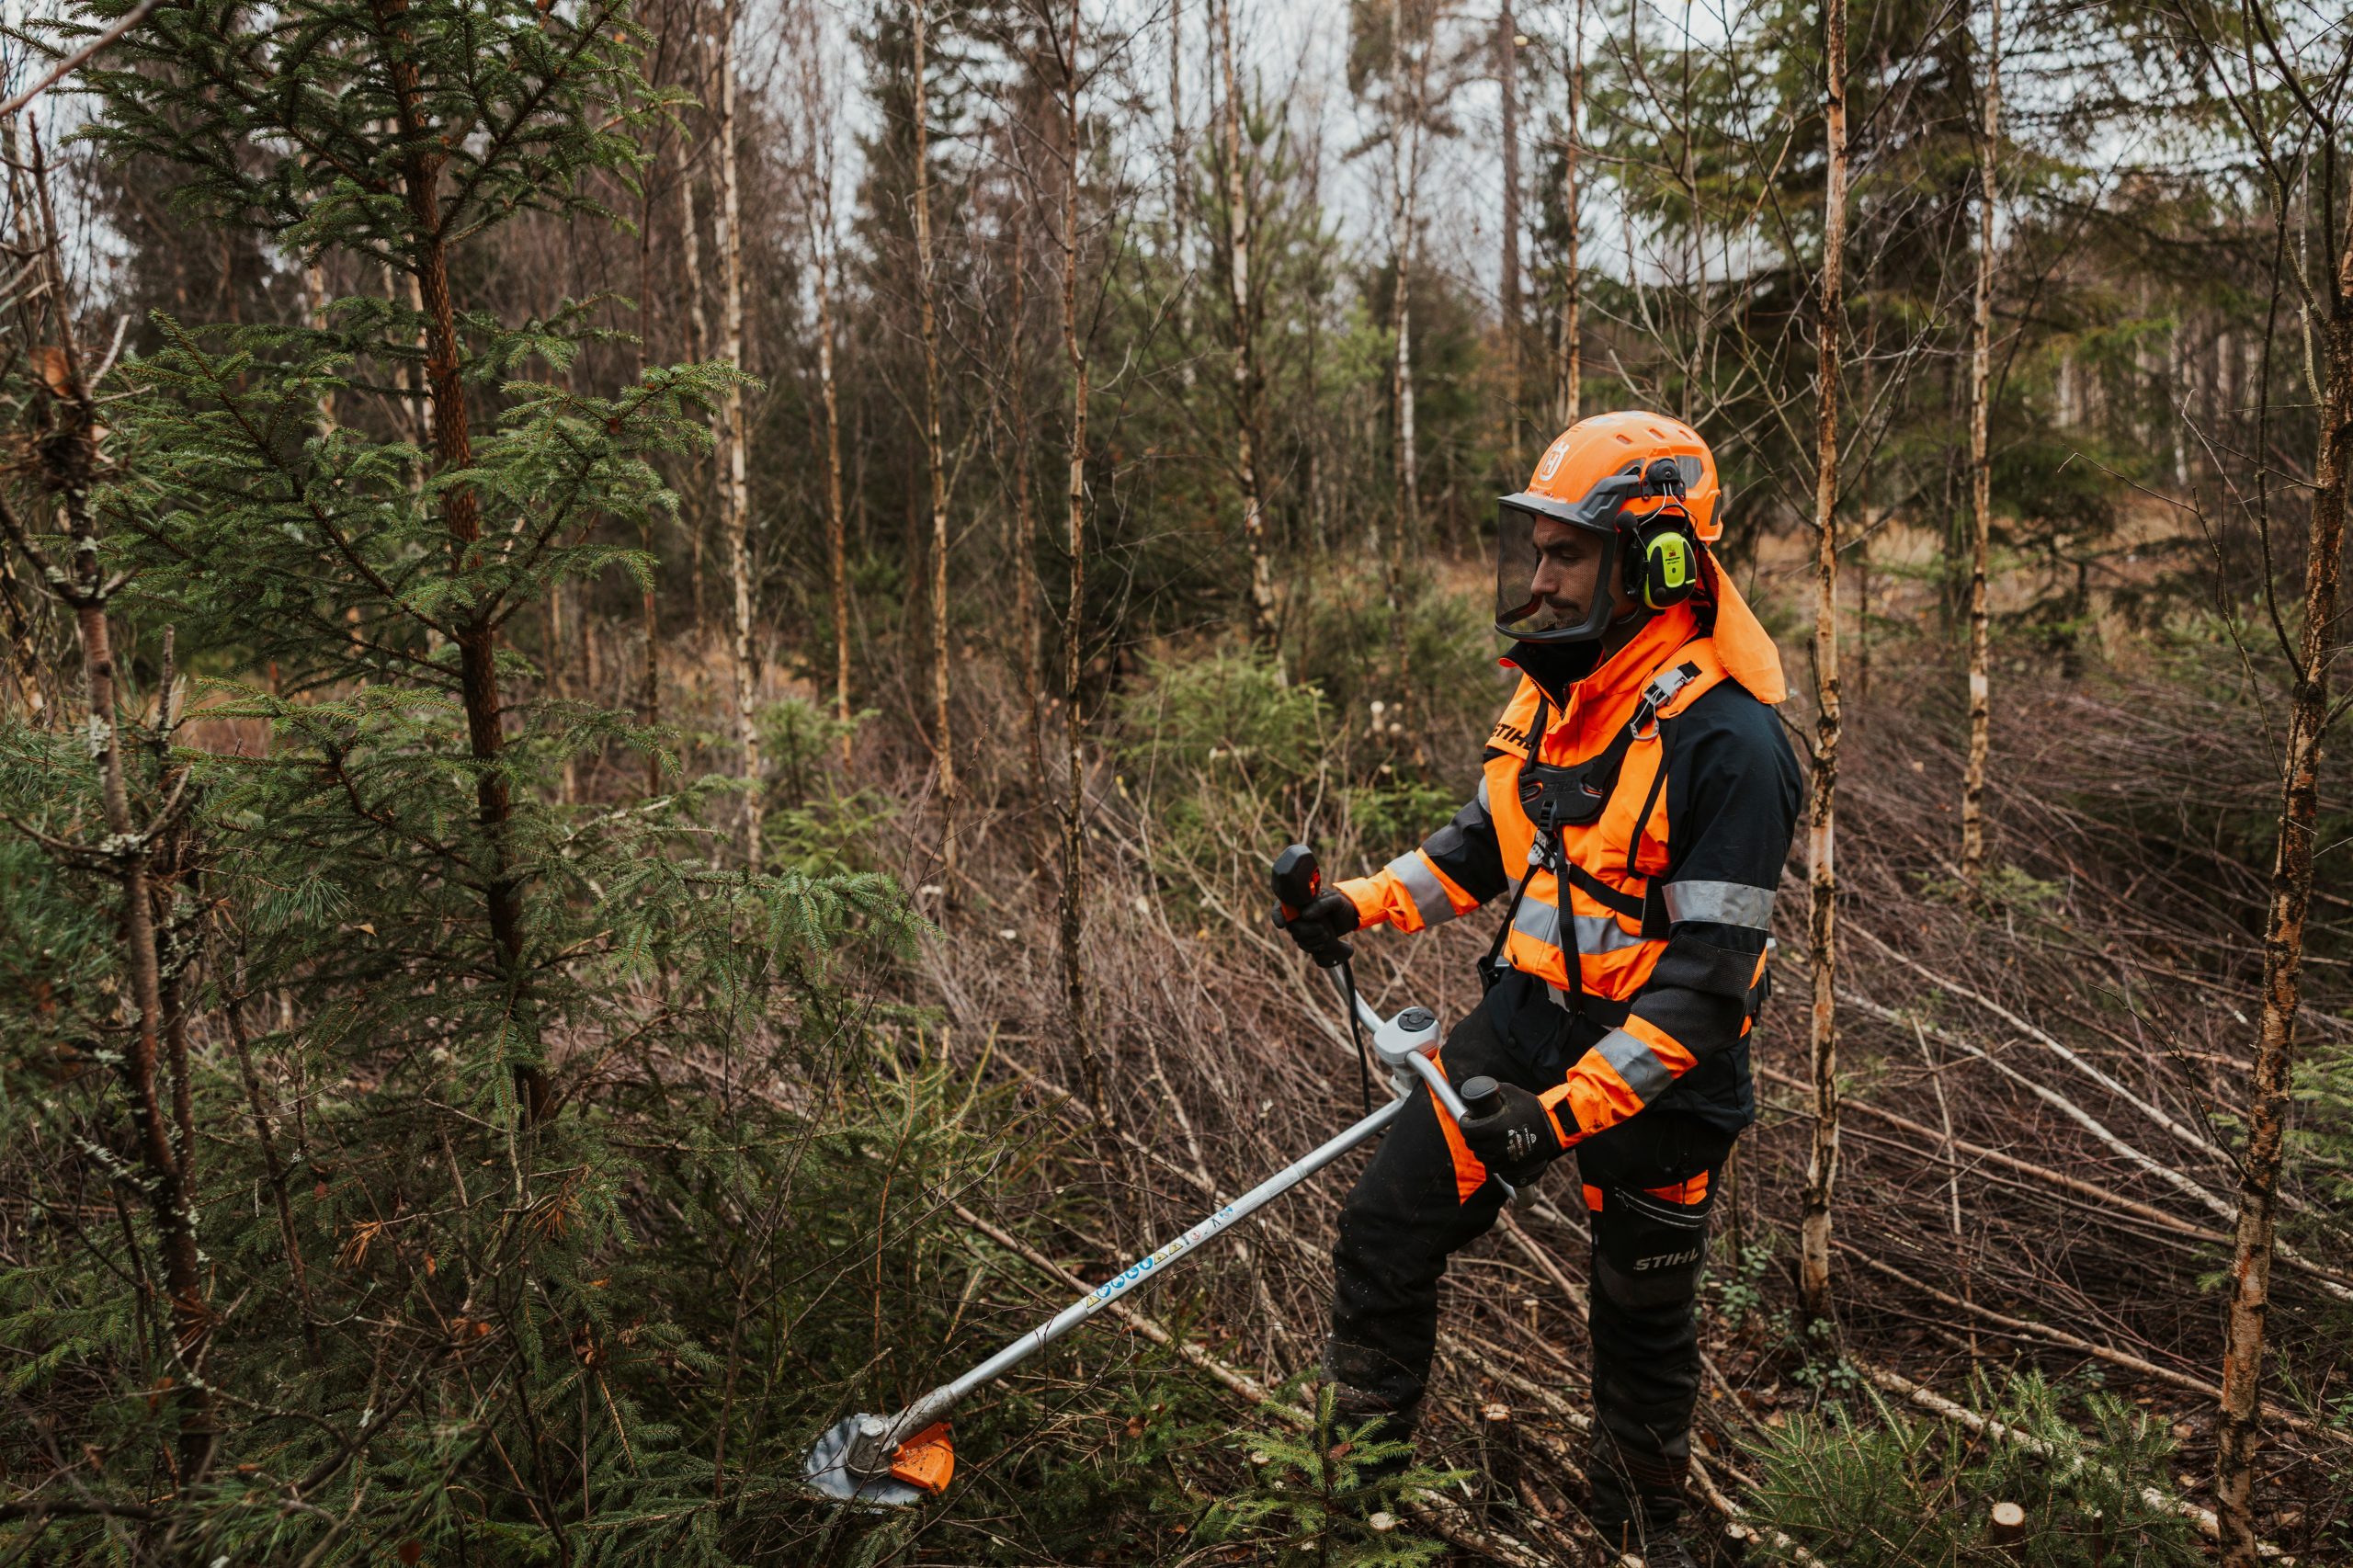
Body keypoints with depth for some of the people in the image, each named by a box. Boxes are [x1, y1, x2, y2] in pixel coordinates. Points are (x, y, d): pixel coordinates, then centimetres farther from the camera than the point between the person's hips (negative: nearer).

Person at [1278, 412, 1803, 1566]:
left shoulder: (1727, 744, -25)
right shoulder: (1552, 691, 0)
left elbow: (1706, 983, -25)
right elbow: (1489, 840, 16)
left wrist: (1563, 1112, -29)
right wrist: (1363, 904, 3)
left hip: (1652, 1071, -6)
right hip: (1524, 1014, 6)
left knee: (1642, 1311, 15)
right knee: (1383, 1230, 6)